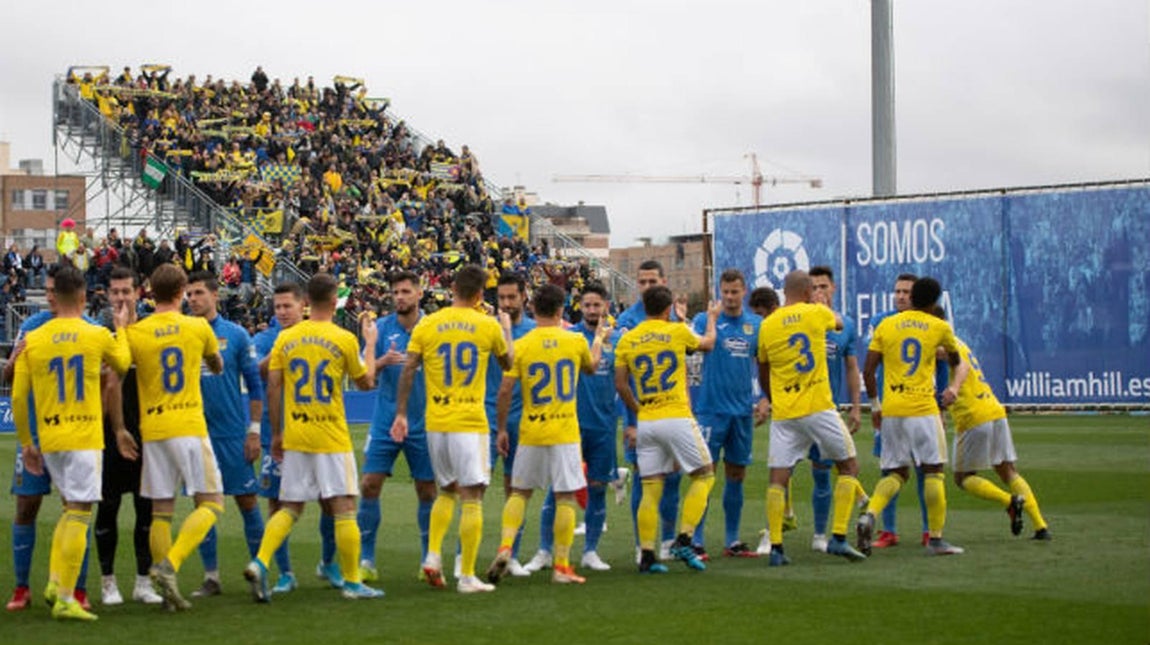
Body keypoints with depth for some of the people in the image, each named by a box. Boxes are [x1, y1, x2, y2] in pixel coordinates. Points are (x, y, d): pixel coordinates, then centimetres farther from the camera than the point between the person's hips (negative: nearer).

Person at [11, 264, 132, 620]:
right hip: (84, 436, -4)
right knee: (79, 513, -2)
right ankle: (65, 600, -4)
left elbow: (18, 398, 3)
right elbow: (123, 363, 16)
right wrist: (121, 329, 32)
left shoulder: (33, 340, 1)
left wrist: (26, 443, 13)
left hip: (48, 439, 4)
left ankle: (54, 582, 11)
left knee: (71, 508, 21)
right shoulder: (98, 336, -5)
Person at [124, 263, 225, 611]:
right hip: (189, 426, -3)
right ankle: (169, 565, -17)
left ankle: (169, 593, 6)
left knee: (161, 512, 7)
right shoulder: (198, 327, 2)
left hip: (152, 431, 3)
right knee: (210, 503, 2)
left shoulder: (134, 333, 2)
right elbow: (218, 367, 19)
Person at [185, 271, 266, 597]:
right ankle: (211, 577, 12)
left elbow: (254, 384, 1)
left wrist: (254, 430, -4)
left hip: (233, 433, -2)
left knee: (247, 501, 1)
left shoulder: (235, 335, -2)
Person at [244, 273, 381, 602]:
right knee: (344, 507, 2)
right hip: (332, 438, -4)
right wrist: (370, 343, 20)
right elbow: (366, 382, 6)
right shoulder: (344, 339, -6)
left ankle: (260, 563, -6)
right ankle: (352, 582, 5)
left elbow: (273, 388, 3)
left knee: (289, 508, 12)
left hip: (294, 436, 4)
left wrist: (276, 434, 11)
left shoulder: (286, 338, 3)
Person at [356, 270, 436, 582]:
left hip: (424, 424, 0)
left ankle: (428, 560, 16)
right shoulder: (381, 328, 1)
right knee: (369, 486, -6)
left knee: (427, 491, 4)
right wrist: (382, 362, -22)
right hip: (385, 422, 0)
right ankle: (366, 560, 2)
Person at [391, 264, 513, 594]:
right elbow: (508, 363, 16)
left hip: (436, 422, 3)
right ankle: (467, 576, -3)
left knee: (446, 491, 21)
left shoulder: (426, 325, 2)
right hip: (471, 423, -3)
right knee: (472, 498, 0)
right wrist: (507, 329, 32)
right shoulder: (488, 326, -1)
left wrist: (401, 413, 4)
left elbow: (408, 371, -1)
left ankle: (433, 555, 6)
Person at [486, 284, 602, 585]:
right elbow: (591, 367, 20)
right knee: (565, 498, 3)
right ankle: (561, 566, 3)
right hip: (565, 433, -1)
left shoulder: (521, 346, -4)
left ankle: (505, 549, -1)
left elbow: (505, 391, -6)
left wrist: (501, 429, 5)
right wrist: (599, 339, 39)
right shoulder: (576, 341, -2)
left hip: (531, 433, 1)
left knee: (519, 492, 15)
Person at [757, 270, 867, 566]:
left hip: (783, 414, 3)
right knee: (848, 466, 11)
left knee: (778, 479, 3)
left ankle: (775, 548, -4)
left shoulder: (767, 325, 6)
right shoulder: (817, 313, -2)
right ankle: (838, 538, 2)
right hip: (818, 408, -2)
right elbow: (839, 322, 23)